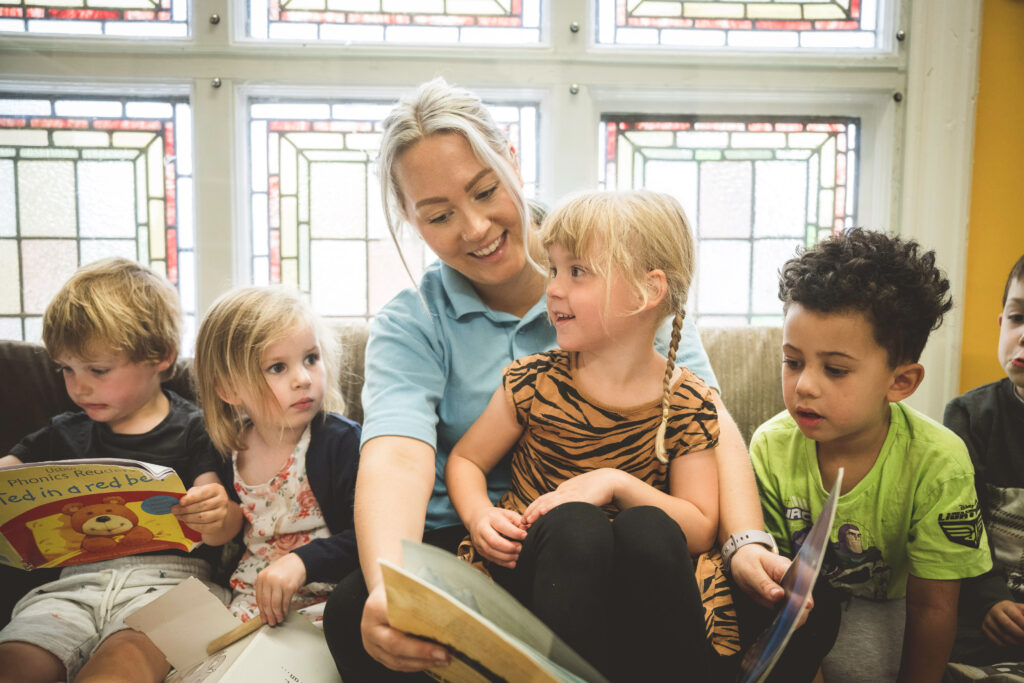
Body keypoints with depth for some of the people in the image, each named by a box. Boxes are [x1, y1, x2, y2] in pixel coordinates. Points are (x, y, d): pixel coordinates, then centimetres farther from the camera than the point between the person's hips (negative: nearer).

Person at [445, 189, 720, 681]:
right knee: (574, 525, -32)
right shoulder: (535, 380, -1)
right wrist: (480, 515, -13)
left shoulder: (687, 402, -3)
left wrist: (617, 483, -21)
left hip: (636, 585, 0)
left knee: (648, 527, -32)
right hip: (534, 565, 0)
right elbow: (464, 460, 8)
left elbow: (700, 530, -6)